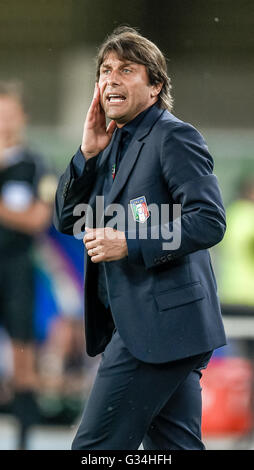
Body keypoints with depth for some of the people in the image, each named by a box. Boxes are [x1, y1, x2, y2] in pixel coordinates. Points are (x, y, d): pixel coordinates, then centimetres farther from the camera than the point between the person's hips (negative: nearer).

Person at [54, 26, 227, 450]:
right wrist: (88, 154, 3)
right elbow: (66, 220, 16)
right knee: (175, 447, 9)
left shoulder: (174, 137, -9)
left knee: (95, 448, -10)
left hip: (160, 322, -9)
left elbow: (209, 221, -18)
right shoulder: (114, 142, 18)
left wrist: (129, 244, -22)